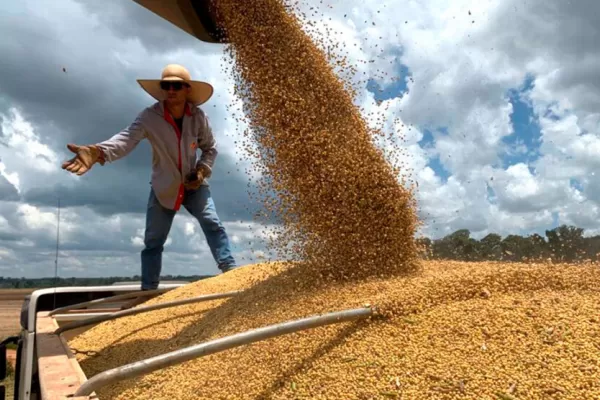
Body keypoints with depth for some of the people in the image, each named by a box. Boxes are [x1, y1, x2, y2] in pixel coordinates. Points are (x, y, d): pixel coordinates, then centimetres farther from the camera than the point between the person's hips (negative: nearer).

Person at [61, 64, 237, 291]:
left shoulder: (198, 117, -13)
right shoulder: (149, 117, -21)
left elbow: (210, 148, 2)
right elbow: (126, 139, -39)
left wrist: (202, 171, -16)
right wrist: (98, 152, -59)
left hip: (193, 184, 1)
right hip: (164, 188, 0)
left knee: (213, 224, -16)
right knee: (153, 241, 4)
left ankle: (230, 271, -10)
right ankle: (148, 291, 16)